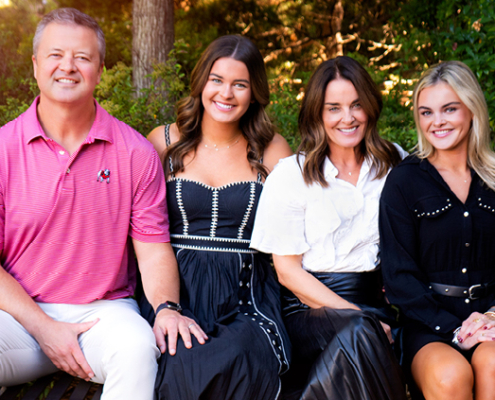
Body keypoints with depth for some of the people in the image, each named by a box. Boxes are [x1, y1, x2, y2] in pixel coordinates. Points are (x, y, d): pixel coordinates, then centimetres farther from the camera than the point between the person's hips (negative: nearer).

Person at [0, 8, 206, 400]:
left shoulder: (135, 152, 0)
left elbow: (153, 248, 3)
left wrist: (167, 307, -16)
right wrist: (44, 328, -11)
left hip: (104, 310, 1)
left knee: (138, 346, -32)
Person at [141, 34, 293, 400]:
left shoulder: (272, 151, 8)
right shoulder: (164, 142, 9)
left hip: (245, 294, 0)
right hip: (176, 286, 0)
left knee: (240, 360, -31)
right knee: (184, 365, -30)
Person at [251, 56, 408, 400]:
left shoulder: (394, 163, 11)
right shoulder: (290, 174, 0)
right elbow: (287, 269, -2)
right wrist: (357, 317, -13)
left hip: (375, 303, 4)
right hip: (310, 306, -3)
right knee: (359, 333, -35)